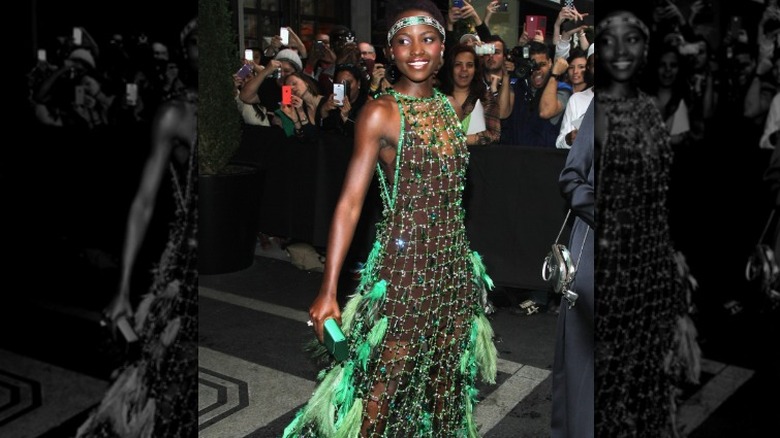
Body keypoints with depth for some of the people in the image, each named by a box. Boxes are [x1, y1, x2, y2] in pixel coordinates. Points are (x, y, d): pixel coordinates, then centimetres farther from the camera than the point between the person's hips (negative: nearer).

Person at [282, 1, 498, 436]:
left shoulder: (451, 105, 7)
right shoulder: (381, 113, -12)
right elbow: (351, 201, -16)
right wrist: (328, 289, -18)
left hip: (455, 261, 6)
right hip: (403, 262, -6)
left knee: (449, 373, 18)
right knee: (388, 380, 5)